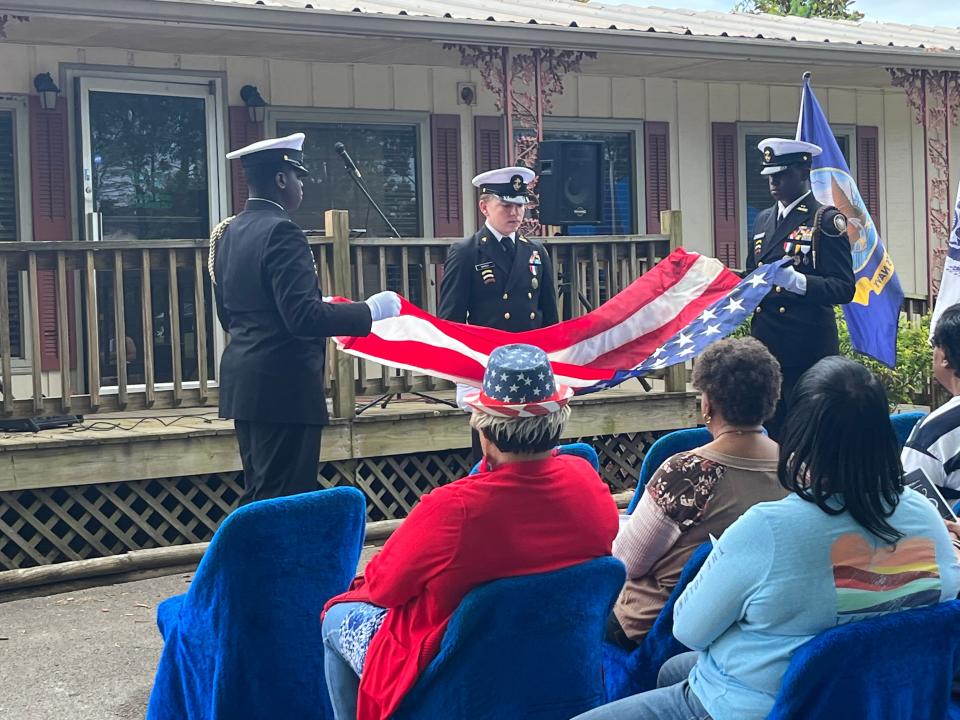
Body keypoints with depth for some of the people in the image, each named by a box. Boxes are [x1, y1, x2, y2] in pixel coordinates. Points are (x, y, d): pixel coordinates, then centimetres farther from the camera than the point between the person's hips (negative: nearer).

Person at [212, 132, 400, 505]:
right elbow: (303, 316, -23)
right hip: (284, 387, -10)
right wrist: (370, 311, -13)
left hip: (244, 384, 10)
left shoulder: (228, 232, 12)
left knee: (259, 494, 16)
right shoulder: (281, 231, -15)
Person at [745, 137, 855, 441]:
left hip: (808, 350, -6)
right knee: (773, 432, 9)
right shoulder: (764, 220, 17)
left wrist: (797, 281, -27)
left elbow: (844, 288, -12)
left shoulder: (825, 219, -4)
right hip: (766, 347, 6)